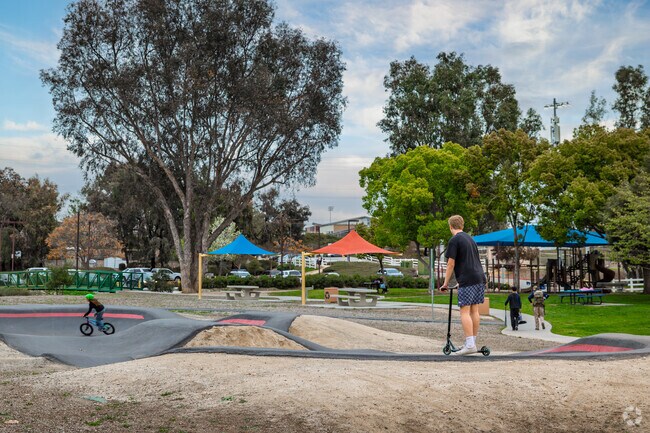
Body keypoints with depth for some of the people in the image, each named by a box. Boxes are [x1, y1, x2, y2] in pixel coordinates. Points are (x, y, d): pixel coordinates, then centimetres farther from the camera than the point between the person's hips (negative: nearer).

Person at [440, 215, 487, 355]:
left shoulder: (454, 240, -5)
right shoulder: (470, 239, 20)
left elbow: (451, 264, -8)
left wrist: (446, 283, 0)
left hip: (467, 280, -8)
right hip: (480, 277, 8)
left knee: (465, 311, -8)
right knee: (475, 310, 10)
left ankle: (470, 345, -14)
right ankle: (472, 343, 15)